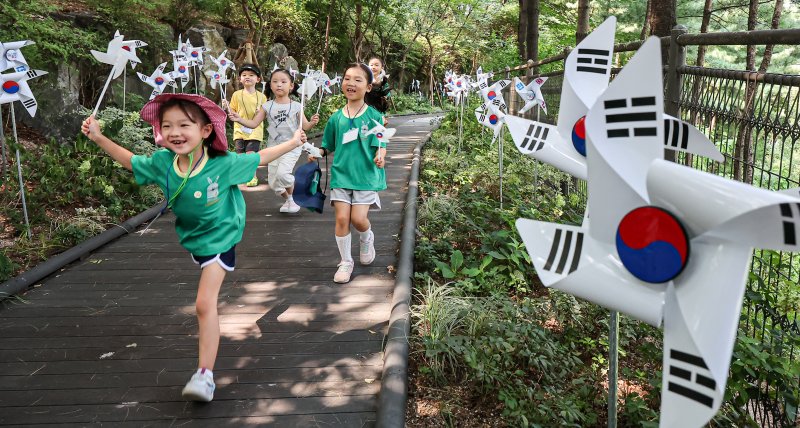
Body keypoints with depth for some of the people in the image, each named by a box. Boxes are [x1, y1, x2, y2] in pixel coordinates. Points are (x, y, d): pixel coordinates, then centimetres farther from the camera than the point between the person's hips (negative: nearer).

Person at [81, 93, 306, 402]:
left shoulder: (223, 164, -27)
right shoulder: (161, 163, -17)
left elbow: (259, 158, -11)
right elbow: (130, 160, 2)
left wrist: (293, 143, -7)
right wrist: (98, 138, -7)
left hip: (219, 239, -5)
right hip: (191, 237, 5)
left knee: (204, 304, -13)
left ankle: (205, 374, -9)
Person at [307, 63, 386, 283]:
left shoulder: (374, 116, -5)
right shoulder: (336, 118, 3)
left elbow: (381, 145, -4)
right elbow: (328, 146, 12)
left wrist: (380, 156, -24)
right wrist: (317, 153, -7)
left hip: (366, 175, -2)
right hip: (341, 174, 2)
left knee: (358, 218, -9)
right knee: (342, 218, -3)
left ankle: (367, 239, 28)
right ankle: (345, 261, 16)